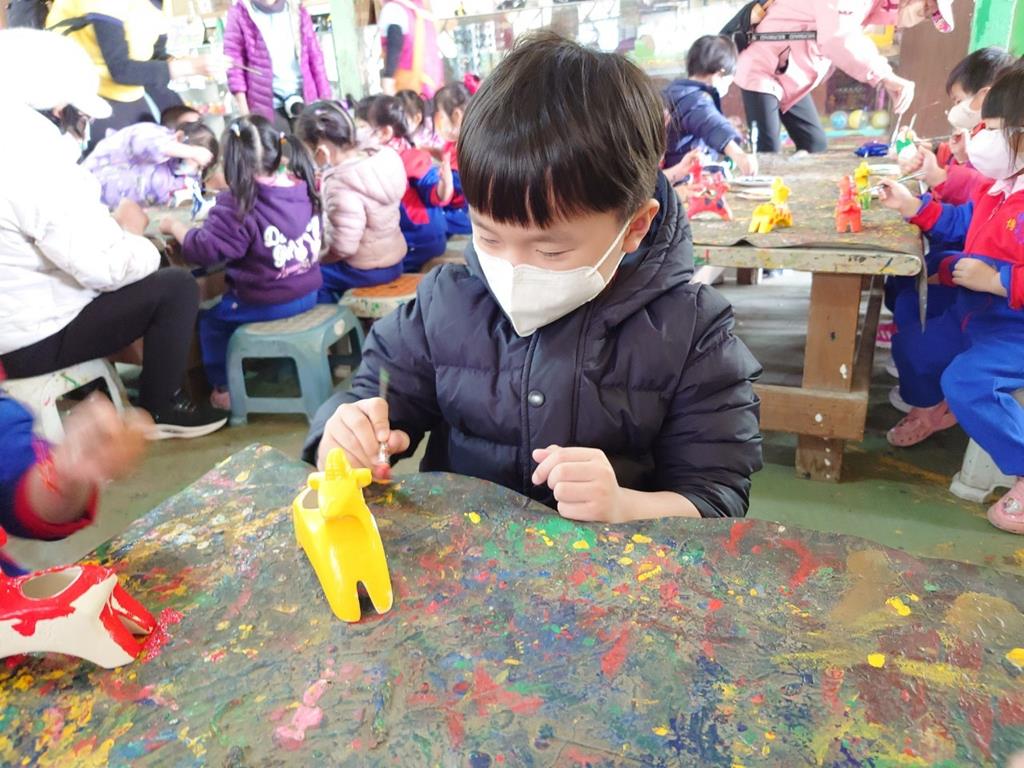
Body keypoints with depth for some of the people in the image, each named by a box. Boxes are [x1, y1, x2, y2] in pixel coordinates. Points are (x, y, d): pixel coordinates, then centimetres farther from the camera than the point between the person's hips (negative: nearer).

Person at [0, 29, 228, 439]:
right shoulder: (39, 168, -23)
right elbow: (104, 269, -24)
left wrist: (112, 226, -1)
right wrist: (131, 234, -6)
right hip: (36, 339, -10)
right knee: (177, 287, -8)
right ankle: (160, 409, 4)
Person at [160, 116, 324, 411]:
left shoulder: (238, 204, -22)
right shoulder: (304, 188, -1)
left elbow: (204, 251, -21)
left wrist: (175, 226, -2)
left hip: (267, 304, -7)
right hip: (308, 293, 7)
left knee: (210, 318, 21)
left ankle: (224, 389, 27)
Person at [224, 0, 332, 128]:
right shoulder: (240, 14, 3)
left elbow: (315, 56, 11)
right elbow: (234, 62, 0)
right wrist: (244, 111, -6)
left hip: (304, 101, 3)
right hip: (267, 105, -3)